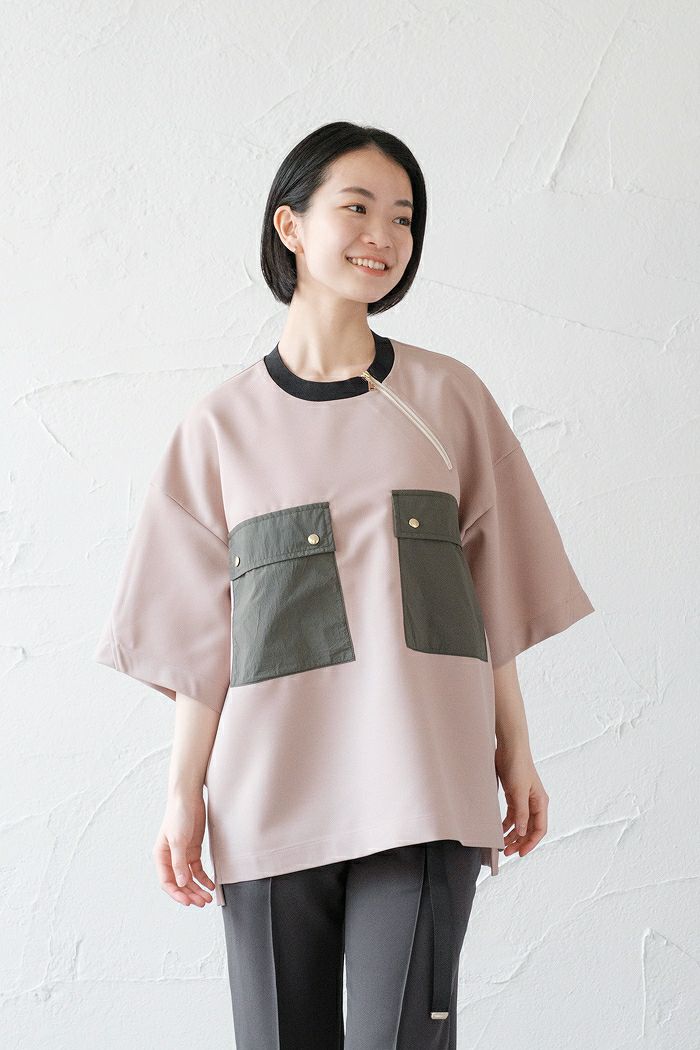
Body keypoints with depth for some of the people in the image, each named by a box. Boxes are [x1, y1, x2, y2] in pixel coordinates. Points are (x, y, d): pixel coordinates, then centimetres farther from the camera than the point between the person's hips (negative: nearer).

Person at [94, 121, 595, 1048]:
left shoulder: (446, 397, 8)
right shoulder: (224, 423, 7)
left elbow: (495, 592, 9)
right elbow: (201, 630, 5)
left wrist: (516, 754, 7)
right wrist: (185, 794, -1)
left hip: (422, 785, 0)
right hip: (273, 788, 1)